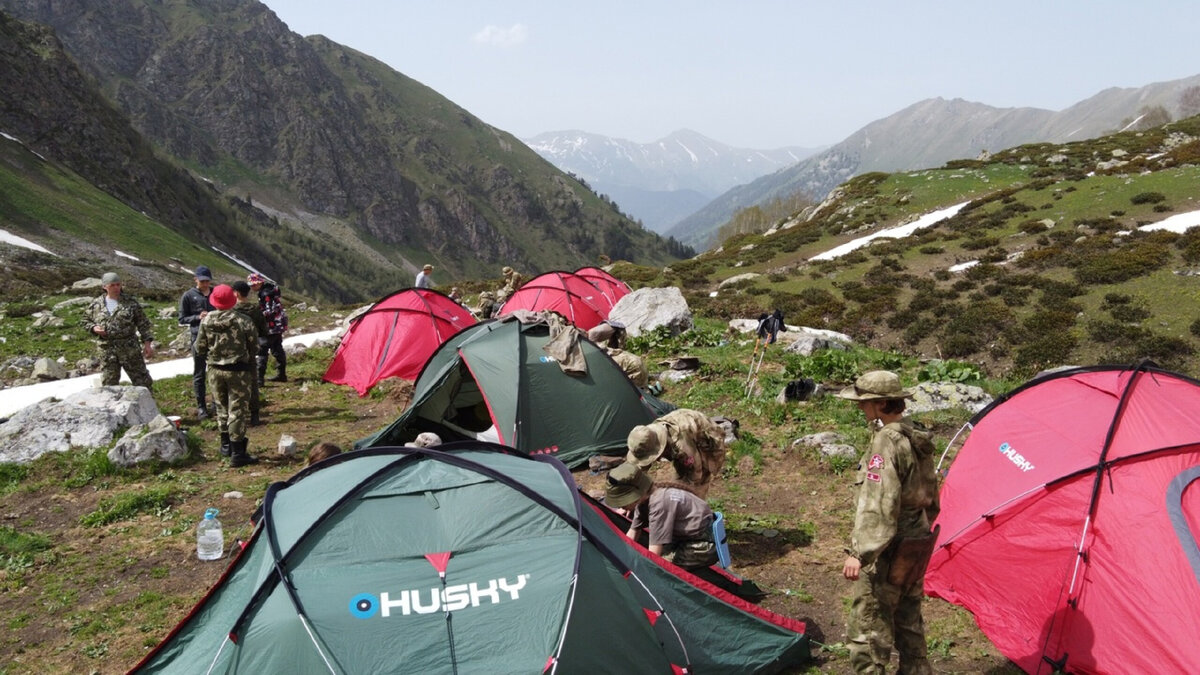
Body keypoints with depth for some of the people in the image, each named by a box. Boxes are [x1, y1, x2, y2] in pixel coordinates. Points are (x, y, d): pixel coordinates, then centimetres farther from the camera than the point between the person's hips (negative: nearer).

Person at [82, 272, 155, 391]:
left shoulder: (130, 302, 0)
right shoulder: (96, 305, 6)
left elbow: (143, 324, 1)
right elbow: (86, 321, 17)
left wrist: (147, 343, -5)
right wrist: (94, 328, -6)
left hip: (130, 348, -2)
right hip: (107, 350, 2)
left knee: (142, 379, 3)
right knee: (108, 383, 8)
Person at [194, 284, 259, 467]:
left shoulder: (206, 321, -4)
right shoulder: (243, 320, -14)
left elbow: (200, 348, 2)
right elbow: (254, 346, -6)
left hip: (215, 370, 4)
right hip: (238, 371, -4)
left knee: (222, 407, 20)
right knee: (237, 410, 0)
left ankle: (226, 445, 33)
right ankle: (237, 454, 0)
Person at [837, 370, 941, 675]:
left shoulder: (886, 442, -20)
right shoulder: (918, 439, 9)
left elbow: (878, 506, -26)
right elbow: (930, 498, 19)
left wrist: (859, 553, -25)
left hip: (890, 549, -10)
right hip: (919, 543, 10)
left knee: (868, 627, -3)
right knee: (908, 621, 21)